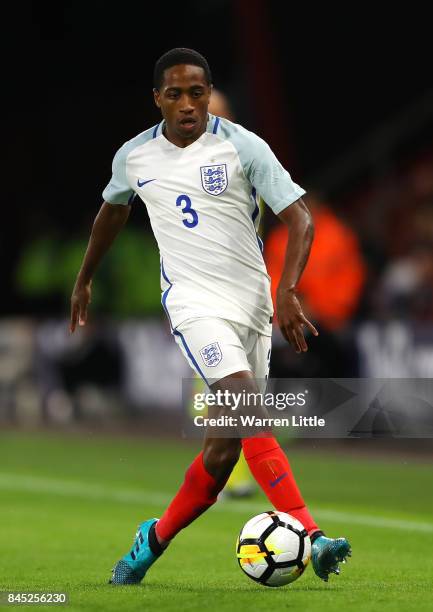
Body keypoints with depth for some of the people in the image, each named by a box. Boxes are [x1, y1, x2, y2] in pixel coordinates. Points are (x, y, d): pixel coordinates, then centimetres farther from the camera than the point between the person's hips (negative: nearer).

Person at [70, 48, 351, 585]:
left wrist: (287, 292, -23)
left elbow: (299, 218, -9)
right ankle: (309, 536, -29)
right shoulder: (133, 157, 3)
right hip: (193, 300, -1)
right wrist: (84, 278, 34)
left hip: (252, 298, 1)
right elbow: (113, 208, 25)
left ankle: (158, 538, 20)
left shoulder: (243, 147, -6)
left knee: (230, 431, 3)